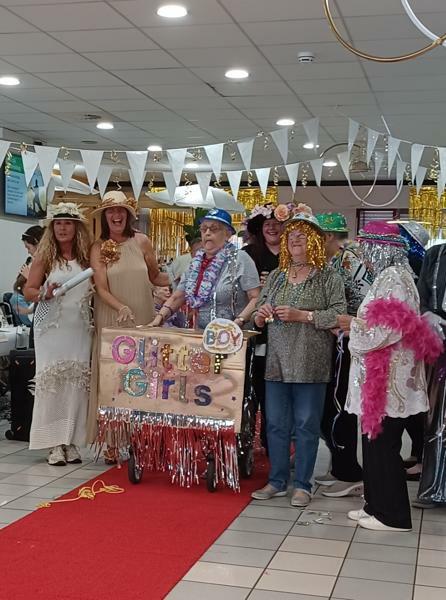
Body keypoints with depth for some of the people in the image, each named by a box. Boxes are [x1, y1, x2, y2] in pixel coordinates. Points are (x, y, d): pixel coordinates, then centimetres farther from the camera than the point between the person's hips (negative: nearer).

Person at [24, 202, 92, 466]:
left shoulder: (86, 256, 7)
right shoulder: (45, 256, 0)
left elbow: (97, 287, 18)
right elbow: (28, 291, 0)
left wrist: (95, 290, -3)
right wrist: (44, 293, -19)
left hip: (79, 328, 3)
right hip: (52, 328, -2)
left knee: (77, 382, 1)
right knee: (52, 381, -4)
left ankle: (72, 442, 8)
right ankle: (55, 444, 1)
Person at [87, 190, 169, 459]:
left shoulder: (141, 241, 3)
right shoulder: (99, 248, 1)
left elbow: (155, 277, 12)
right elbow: (101, 288, -7)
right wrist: (121, 308, -23)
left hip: (143, 320, 1)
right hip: (111, 322, -1)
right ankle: (112, 443, 6)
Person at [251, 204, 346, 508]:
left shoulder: (329, 277, -1)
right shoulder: (276, 276, 14)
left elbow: (339, 315, -11)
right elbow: (260, 317, 19)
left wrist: (303, 315, -17)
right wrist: (261, 316, -4)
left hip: (311, 365, -4)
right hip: (277, 362, 5)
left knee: (306, 425, 2)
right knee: (276, 424, 9)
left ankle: (302, 485, 15)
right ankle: (277, 482, 22)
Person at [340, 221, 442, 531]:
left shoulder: (393, 279, -15)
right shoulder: (389, 276, 15)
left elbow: (389, 328, -23)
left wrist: (353, 325, -9)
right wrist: (354, 325, 9)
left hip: (388, 381, -10)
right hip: (381, 378, 10)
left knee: (383, 446, -2)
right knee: (375, 443, 15)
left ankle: (393, 515, 7)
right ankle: (377, 504, 24)